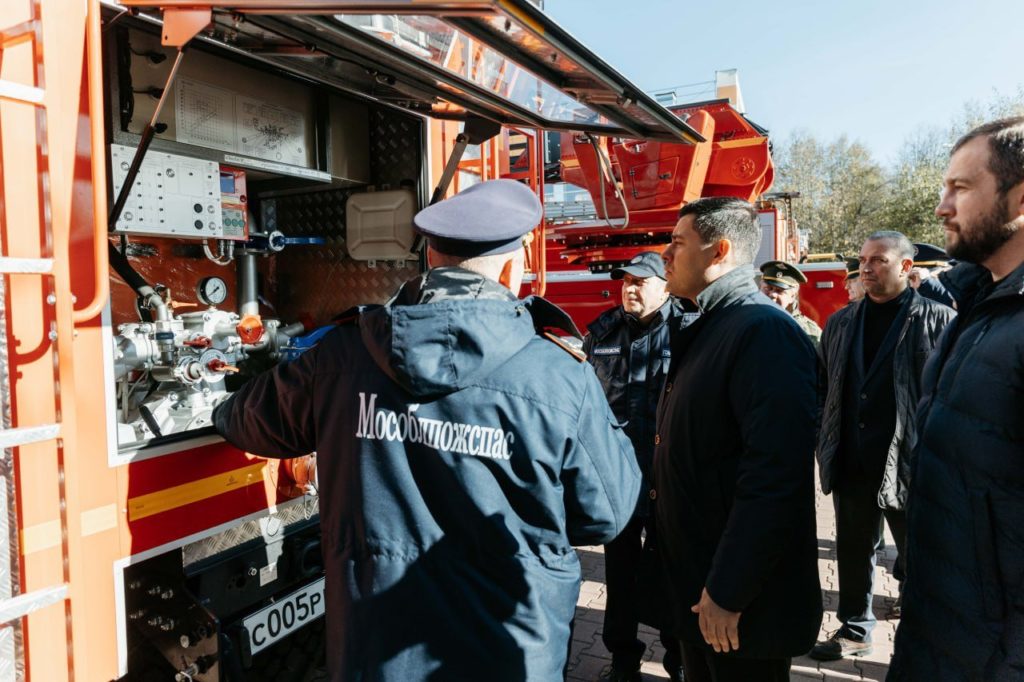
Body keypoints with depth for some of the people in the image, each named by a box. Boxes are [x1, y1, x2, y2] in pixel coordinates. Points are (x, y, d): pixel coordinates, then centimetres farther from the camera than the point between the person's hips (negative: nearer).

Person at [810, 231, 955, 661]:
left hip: (910, 465, -4)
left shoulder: (938, 320, -5)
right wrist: (826, 444, 8)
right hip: (852, 464, 5)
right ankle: (855, 629, 33)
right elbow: (824, 388, 14)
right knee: (853, 551, 16)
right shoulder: (841, 323, 10)